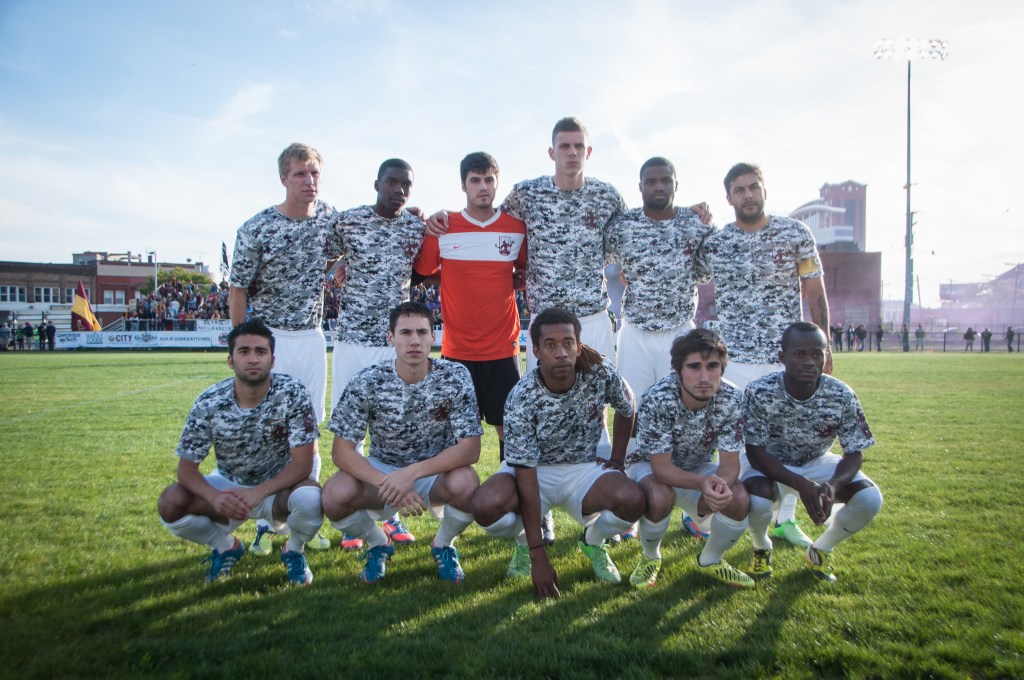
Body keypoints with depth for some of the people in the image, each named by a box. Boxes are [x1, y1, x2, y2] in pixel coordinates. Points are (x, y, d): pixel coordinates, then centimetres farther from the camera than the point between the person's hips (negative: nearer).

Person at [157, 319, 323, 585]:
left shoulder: (292, 393, -21)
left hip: (279, 486, -2)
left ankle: (294, 550, 1)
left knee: (310, 498, -36)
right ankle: (226, 546, 7)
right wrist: (214, 497, -32)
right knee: (170, 504, -24)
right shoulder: (209, 403, -15)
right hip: (228, 485, 2)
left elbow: (302, 464, -20)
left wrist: (259, 493, -32)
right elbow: (187, 468, -11)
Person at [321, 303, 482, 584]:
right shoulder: (367, 382, -15)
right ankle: (378, 543, 7)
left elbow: (470, 448, -20)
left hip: (437, 472, 0)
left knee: (466, 484, -34)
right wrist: (386, 485, -32)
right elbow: (342, 450, -16)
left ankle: (444, 545, 3)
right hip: (381, 471, 1)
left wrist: (412, 473, -32)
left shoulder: (454, 377, -16)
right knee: (336, 495, -29)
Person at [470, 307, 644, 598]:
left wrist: (617, 459, 3)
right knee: (487, 507, -33)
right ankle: (524, 541, 6)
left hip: (585, 467, 2)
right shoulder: (521, 399, -25)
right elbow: (526, 477, -25)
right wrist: (538, 558, -26)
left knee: (632, 501, -30)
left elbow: (626, 406, 7)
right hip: (534, 469, -2)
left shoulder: (600, 372, -18)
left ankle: (594, 541, 8)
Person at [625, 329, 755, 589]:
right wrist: (702, 483, -48)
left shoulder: (731, 399, -22)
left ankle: (711, 559, 8)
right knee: (660, 496, -36)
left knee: (739, 499, -24)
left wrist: (722, 483, -43)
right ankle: (650, 557, -2)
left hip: (699, 467, 3)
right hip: (650, 465, -3)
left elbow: (730, 463, -19)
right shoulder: (657, 399, -33)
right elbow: (661, 467, -30)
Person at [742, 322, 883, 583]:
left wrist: (833, 485, -36)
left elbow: (854, 454, -14)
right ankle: (762, 548, 5)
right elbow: (755, 452, -23)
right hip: (769, 463, -3)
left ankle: (820, 550, 10)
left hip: (818, 461, 3)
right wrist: (801, 484, -36)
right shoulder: (759, 393, -28)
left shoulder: (842, 396, -21)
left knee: (870, 499, -19)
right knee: (756, 501, -34)